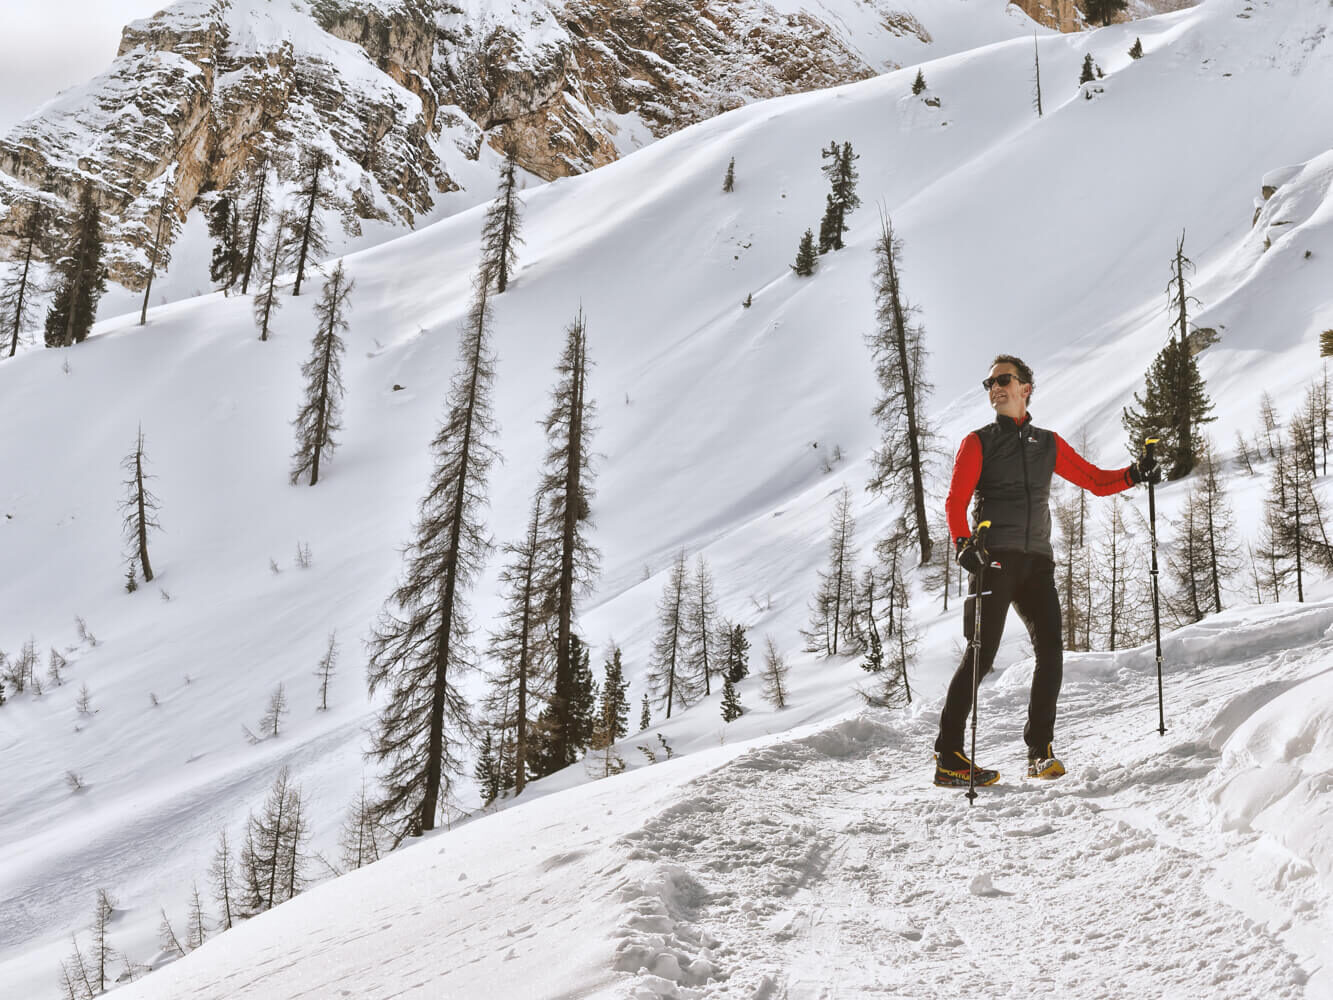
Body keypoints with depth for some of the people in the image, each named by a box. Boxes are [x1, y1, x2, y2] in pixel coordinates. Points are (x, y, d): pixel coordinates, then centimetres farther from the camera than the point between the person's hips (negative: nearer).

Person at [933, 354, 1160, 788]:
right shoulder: (978, 442, 8)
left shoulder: (1049, 444, 19)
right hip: (995, 558, -4)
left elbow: (1094, 480, 21)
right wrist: (964, 544, -22)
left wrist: (1134, 474, 2)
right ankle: (948, 757, -9)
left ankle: (1040, 749, 4)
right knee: (981, 655, -11)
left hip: (1036, 561, 4)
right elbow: (956, 500, -4)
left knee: (1050, 652, -7)